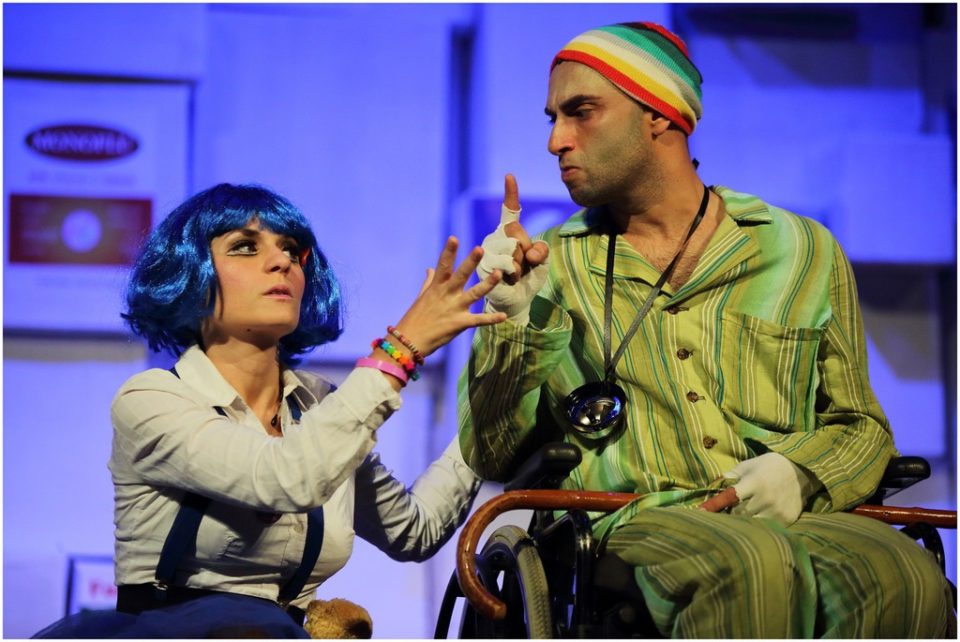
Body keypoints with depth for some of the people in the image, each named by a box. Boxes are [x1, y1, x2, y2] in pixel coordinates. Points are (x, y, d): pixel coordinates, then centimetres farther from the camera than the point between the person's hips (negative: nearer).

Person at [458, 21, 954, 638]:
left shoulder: (804, 252, 16)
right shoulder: (555, 264, 15)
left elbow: (861, 426, 19)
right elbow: (492, 457, 12)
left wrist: (798, 470, -4)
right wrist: (514, 319, -3)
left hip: (787, 517, 2)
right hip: (633, 523, -1)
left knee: (905, 578, -34)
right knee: (754, 564, -38)